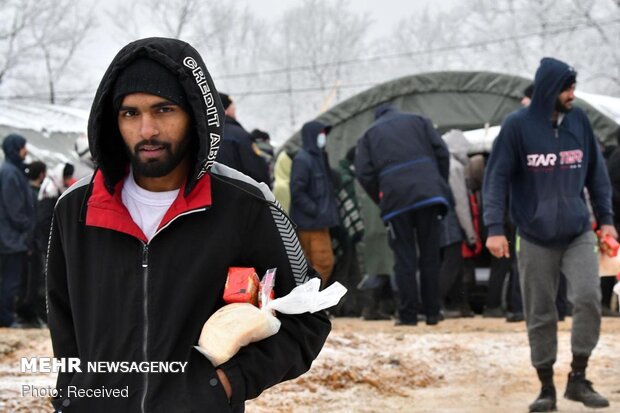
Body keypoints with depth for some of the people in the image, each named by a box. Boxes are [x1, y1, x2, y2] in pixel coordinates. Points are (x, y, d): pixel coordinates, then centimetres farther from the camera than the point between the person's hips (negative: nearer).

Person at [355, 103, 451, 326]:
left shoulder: (369, 134, 18)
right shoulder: (417, 120, 19)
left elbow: (364, 173, 6)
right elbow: (442, 153, 8)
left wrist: (381, 201, 14)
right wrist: (441, 188, 15)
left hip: (395, 198, 0)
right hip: (427, 192, 1)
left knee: (404, 258, 4)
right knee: (430, 255, 7)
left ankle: (407, 314, 0)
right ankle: (432, 313, 8)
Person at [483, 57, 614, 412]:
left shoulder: (579, 121, 1)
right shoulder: (518, 126, -7)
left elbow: (596, 172, 10)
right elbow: (497, 177, -5)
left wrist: (606, 218, 8)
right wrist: (495, 228, -11)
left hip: (579, 234, 2)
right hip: (536, 239, -1)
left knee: (589, 297, -16)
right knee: (541, 315, 5)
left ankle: (578, 378, -2)